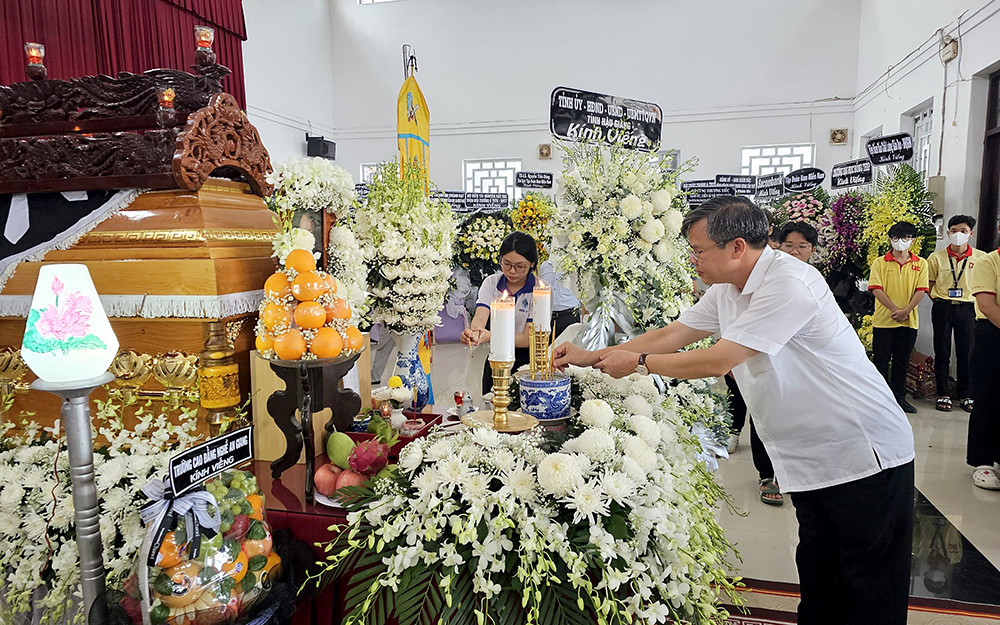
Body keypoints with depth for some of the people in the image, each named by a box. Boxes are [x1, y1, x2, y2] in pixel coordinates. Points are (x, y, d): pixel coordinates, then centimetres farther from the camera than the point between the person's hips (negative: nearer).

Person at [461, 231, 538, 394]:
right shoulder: (491, 282, -2)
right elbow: (480, 316, -19)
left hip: (527, 359, -3)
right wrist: (473, 331, -44)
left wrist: (491, 336, -36)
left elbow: (528, 339, -20)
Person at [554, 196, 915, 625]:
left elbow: (717, 362, -26)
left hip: (864, 453, -8)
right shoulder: (726, 290, 4)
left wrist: (639, 361, -14)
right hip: (808, 458, 8)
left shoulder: (789, 284, -25)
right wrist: (591, 357, 6)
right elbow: (672, 334, 10)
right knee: (817, 575, 19)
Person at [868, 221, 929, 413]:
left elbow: (921, 290, 0)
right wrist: (895, 309, -16)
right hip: (883, 320, -2)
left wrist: (906, 311, -14)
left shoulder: (920, 264, 7)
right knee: (881, 360, 1)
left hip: (908, 322, 2)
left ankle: (899, 397, 20)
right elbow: (876, 289, -7)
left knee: (902, 361, 10)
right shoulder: (880, 262, 2)